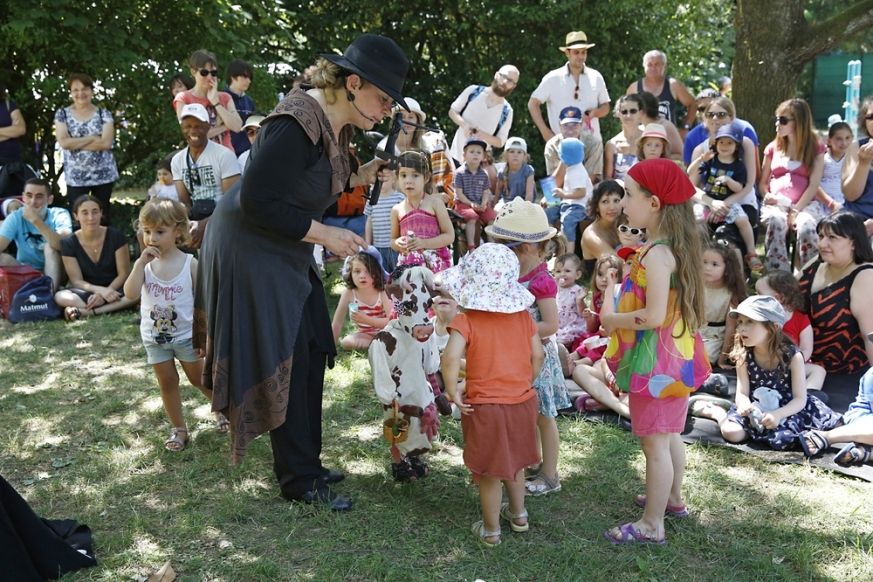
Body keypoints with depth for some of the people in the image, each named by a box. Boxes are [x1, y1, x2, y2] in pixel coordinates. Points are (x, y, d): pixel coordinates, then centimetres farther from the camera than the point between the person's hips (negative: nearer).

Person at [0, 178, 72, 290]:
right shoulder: (15, 218, -7)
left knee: (50, 246, -28)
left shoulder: (59, 215, -13)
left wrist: (36, 221, -40)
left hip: (55, 273, -2)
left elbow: (63, 245, -33)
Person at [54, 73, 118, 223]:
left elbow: (106, 142, -13)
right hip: (75, 177, 0)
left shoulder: (104, 114, 1)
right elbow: (63, 142, -11)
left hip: (103, 175, 0)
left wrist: (75, 143, -10)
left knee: (102, 217, 7)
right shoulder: (62, 114, 3)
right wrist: (93, 138, -10)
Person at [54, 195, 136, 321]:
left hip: (115, 289, 0)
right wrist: (100, 290, -27)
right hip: (87, 292, 0)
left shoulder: (116, 236, -7)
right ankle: (118, 307, -33)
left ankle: (85, 312, -32)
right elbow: (77, 281, -8)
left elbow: (124, 274, -6)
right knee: (60, 297, -32)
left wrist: (104, 294, -22)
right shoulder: (68, 243, -6)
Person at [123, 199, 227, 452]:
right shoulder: (145, 263, -6)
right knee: (167, 383, 12)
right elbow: (131, 294, -19)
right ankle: (178, 429, 24)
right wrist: (140, 263, -25)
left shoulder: (189, 263, -13)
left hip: (186, 335, -3)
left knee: (199, 379, 12)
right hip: (154, 337, 3)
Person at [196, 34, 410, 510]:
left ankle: (304, 464, 27)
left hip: (286, 252, 10)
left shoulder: (336, 123, 0)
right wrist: (323, 234, -23)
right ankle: (299, 478, 13)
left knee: (310, 354, 13)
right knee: (285, 360, -2)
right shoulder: (297, 125, -28)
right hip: (251, 250, -9)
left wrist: (356, 178, -3)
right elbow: (256, 203, -28)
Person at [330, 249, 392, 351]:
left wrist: (367, 319, -35)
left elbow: (392, 320, -25)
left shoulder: (382, 292, -18)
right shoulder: (348, 294, -16)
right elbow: (337, 323, -10)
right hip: (365, 334, 2)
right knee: (347, 342, -28)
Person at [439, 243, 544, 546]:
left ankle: (491, 529, 25)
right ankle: (518, 513, 43)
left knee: (488, 471, 11)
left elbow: (450, 358, -30)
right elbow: (538, 355, 1)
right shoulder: (522, 316, -2)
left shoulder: (466, 320, -17)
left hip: (484, 407, -5)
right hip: (522, 402, 5)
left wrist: (454, 394, -17)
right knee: (514, 460, 26)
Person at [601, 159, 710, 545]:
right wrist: (620, 311, 5)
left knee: (654, 443, 2)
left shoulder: (656, 254, -25)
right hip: (673, 356, 10)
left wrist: (611, 319, -13)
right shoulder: (675, 247, 4)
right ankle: (672, 498, 43)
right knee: (669, 435, 25)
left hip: (655, 362, -10)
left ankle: (651, 525, 14)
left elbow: (653, 317, -29)